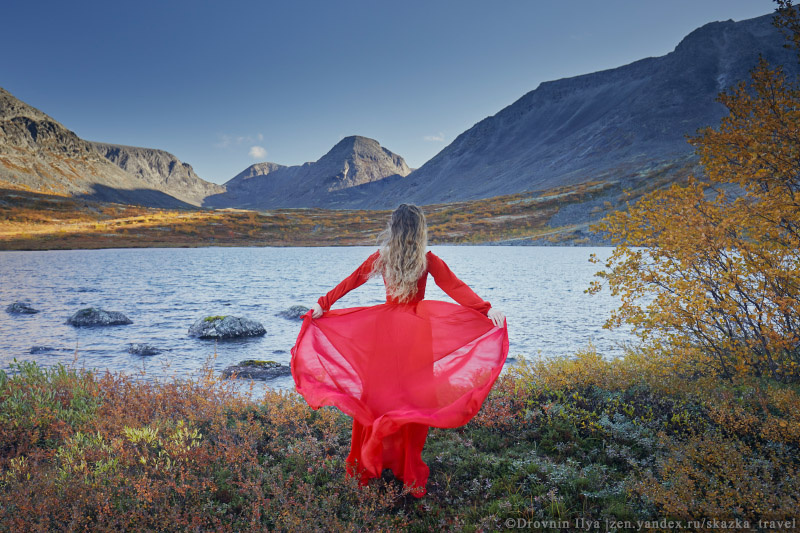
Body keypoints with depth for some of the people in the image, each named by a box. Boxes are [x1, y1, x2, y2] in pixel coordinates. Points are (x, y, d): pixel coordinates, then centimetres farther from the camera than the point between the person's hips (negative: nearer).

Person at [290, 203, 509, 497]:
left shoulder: (381, 258, 1)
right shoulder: (428, 260, -6)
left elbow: (350, 281, 8)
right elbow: (456, 288, -14)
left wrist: (322, 305, 16)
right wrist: (487, 309, -19)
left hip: (384, 327, 2)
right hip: (416, 330, -2)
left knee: (376, 390, 11)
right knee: (413, 395, 5)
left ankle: (368, 463, 22)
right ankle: (409, 468, 12)